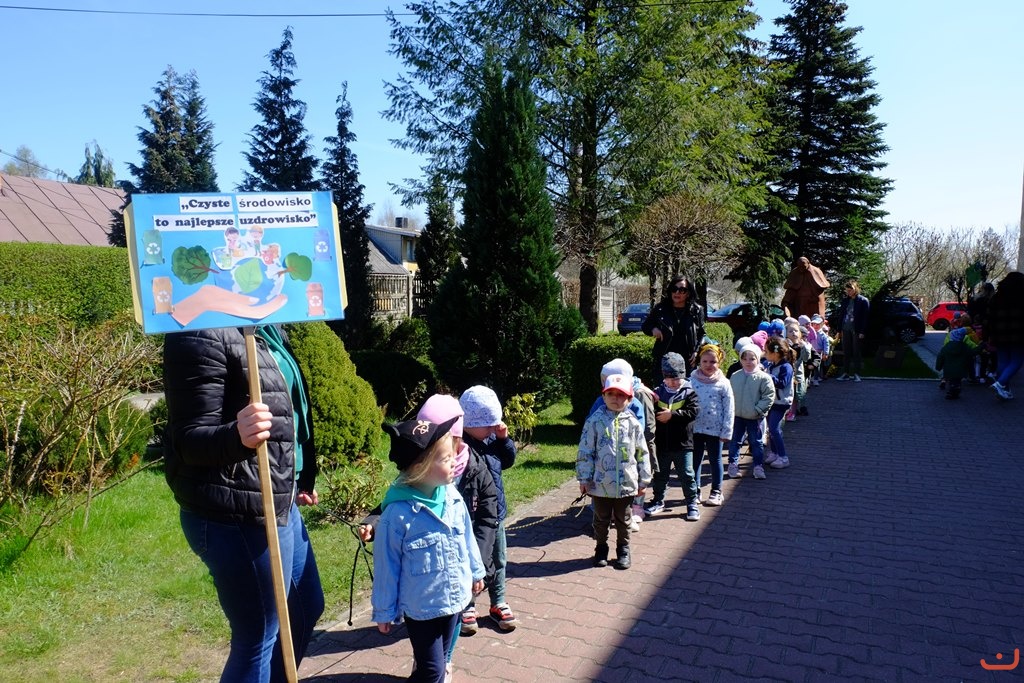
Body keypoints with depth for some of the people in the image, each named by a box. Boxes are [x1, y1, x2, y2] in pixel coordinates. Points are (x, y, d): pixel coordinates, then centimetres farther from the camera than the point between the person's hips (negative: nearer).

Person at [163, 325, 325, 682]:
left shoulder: (262, 327, 9)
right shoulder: (202, 333, -19)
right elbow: (190, 440, -19)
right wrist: (238, 437, -40)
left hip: (277, 501, 10)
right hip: (236, 515, -9)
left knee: (307, 608, 23)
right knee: (258, 638, 7)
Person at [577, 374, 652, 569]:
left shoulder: (633, 422, -1)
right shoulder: (595, 421, -8)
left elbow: (642, 453, 4)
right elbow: (585, 452, -5)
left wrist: (643, 480, 5)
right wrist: (584, 478, -6)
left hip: (626, 484, 1)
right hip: (600, 484, -1)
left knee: (623, 520, 16)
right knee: (601, 520, 14)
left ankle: (623, 550, 34)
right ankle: (601, 549, 33)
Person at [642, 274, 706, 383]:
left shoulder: (696, 310, 4)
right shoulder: (660, 308, 3)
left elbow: (701, 334, 12)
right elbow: (645, 325, 14)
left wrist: (697, 351, -2)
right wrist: (653, 329, -8)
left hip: (688, 362, 0)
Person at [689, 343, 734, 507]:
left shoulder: (723, 384, -5)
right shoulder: (692, 381, -3)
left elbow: (728, 409, -4)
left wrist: (726, 431, -6)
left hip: (714, 429, -2)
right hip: (695, 428, 2)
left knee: (715, 460, 10)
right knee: (695, 460, 11)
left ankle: (716, 492, 21)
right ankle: (695, 491, 23)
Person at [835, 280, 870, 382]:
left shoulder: (863, 301, -5)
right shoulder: (845, 300, 9)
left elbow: (865, 317, -7)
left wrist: (862, 332, -12)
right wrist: (840, 330, 7)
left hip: (857, 330, -4)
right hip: (846, 329, 4)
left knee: (856, 353, 3)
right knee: (846, 353, 7)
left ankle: (856, 374, 9)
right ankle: (846, 373, 13)